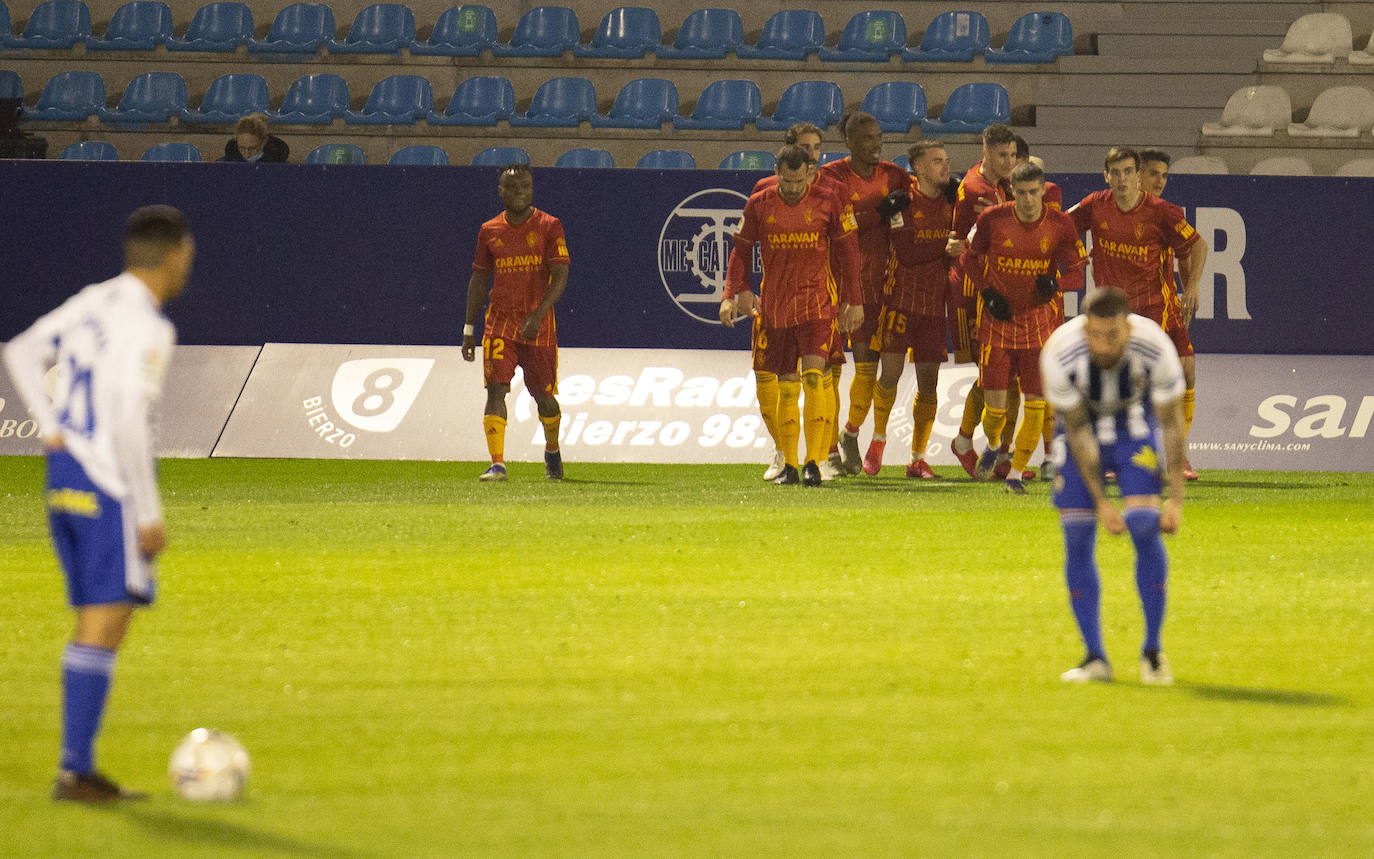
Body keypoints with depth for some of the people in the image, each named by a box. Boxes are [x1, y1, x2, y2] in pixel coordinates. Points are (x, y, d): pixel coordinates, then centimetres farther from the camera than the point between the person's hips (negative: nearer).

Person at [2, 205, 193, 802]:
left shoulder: (91, 302, 12)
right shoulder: (146, 326, -15)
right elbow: (128, 421, -21)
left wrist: (51, 430, 13)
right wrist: (150, 514, -15)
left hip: (65, 480, 9)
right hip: (111, 485, -9)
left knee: (92, 624, 14)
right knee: (104, 627, -7)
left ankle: (78, 769, 15)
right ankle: (76, 769, -10)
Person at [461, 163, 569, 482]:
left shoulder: (549, 226, -1)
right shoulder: (490, 231, 8)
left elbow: (560, 277, -8)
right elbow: (479, 279, 15)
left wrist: (538, 315, -20)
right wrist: (469, 329, 11)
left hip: (538, 325, -2)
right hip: (499, 322, 2)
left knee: (543, 396, 4)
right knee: (496, 389, -13)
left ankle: (552, 451, 33)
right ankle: (497, 464, -17)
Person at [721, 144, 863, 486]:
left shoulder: (828, 203, -1)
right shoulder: (759, 205, 4)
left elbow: (848, 252, 4)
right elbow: (741, 251, 10)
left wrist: (854, 301, 1)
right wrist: (732, 294, 0)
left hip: (817, 303, -3)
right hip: (774, 305, 3)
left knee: (814, 377, -15)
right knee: (785, 383, 6)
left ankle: (813, 462, -16)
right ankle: (789, 464, 14)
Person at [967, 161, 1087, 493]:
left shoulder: (1060, 225, -7)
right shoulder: (992, 220, -7)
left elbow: (1075, 269, -1)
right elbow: (972, 255, 9)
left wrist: (1054, 282, -24)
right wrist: (987, 291, -5)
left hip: (1041, 320, 0)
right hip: (999, 317, 0)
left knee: (1036, 402, -7)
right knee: (994, 402, -2)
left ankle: (1016, 473, 8)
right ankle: (993, 445, 34)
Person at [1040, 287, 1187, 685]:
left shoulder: (1156, 349, -31)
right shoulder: (1059, 354, -31)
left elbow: (1172, 424, -18)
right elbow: (1078, 431, -20)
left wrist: (1176, 499, -20)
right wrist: (1101, 502, -20)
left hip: (1135, 425, 0)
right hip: (1082, 426, 1)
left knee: (1145, 527, -17)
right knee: (1077, 537, -8)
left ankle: (1153, 649, -3)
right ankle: (1095, 657, 1)